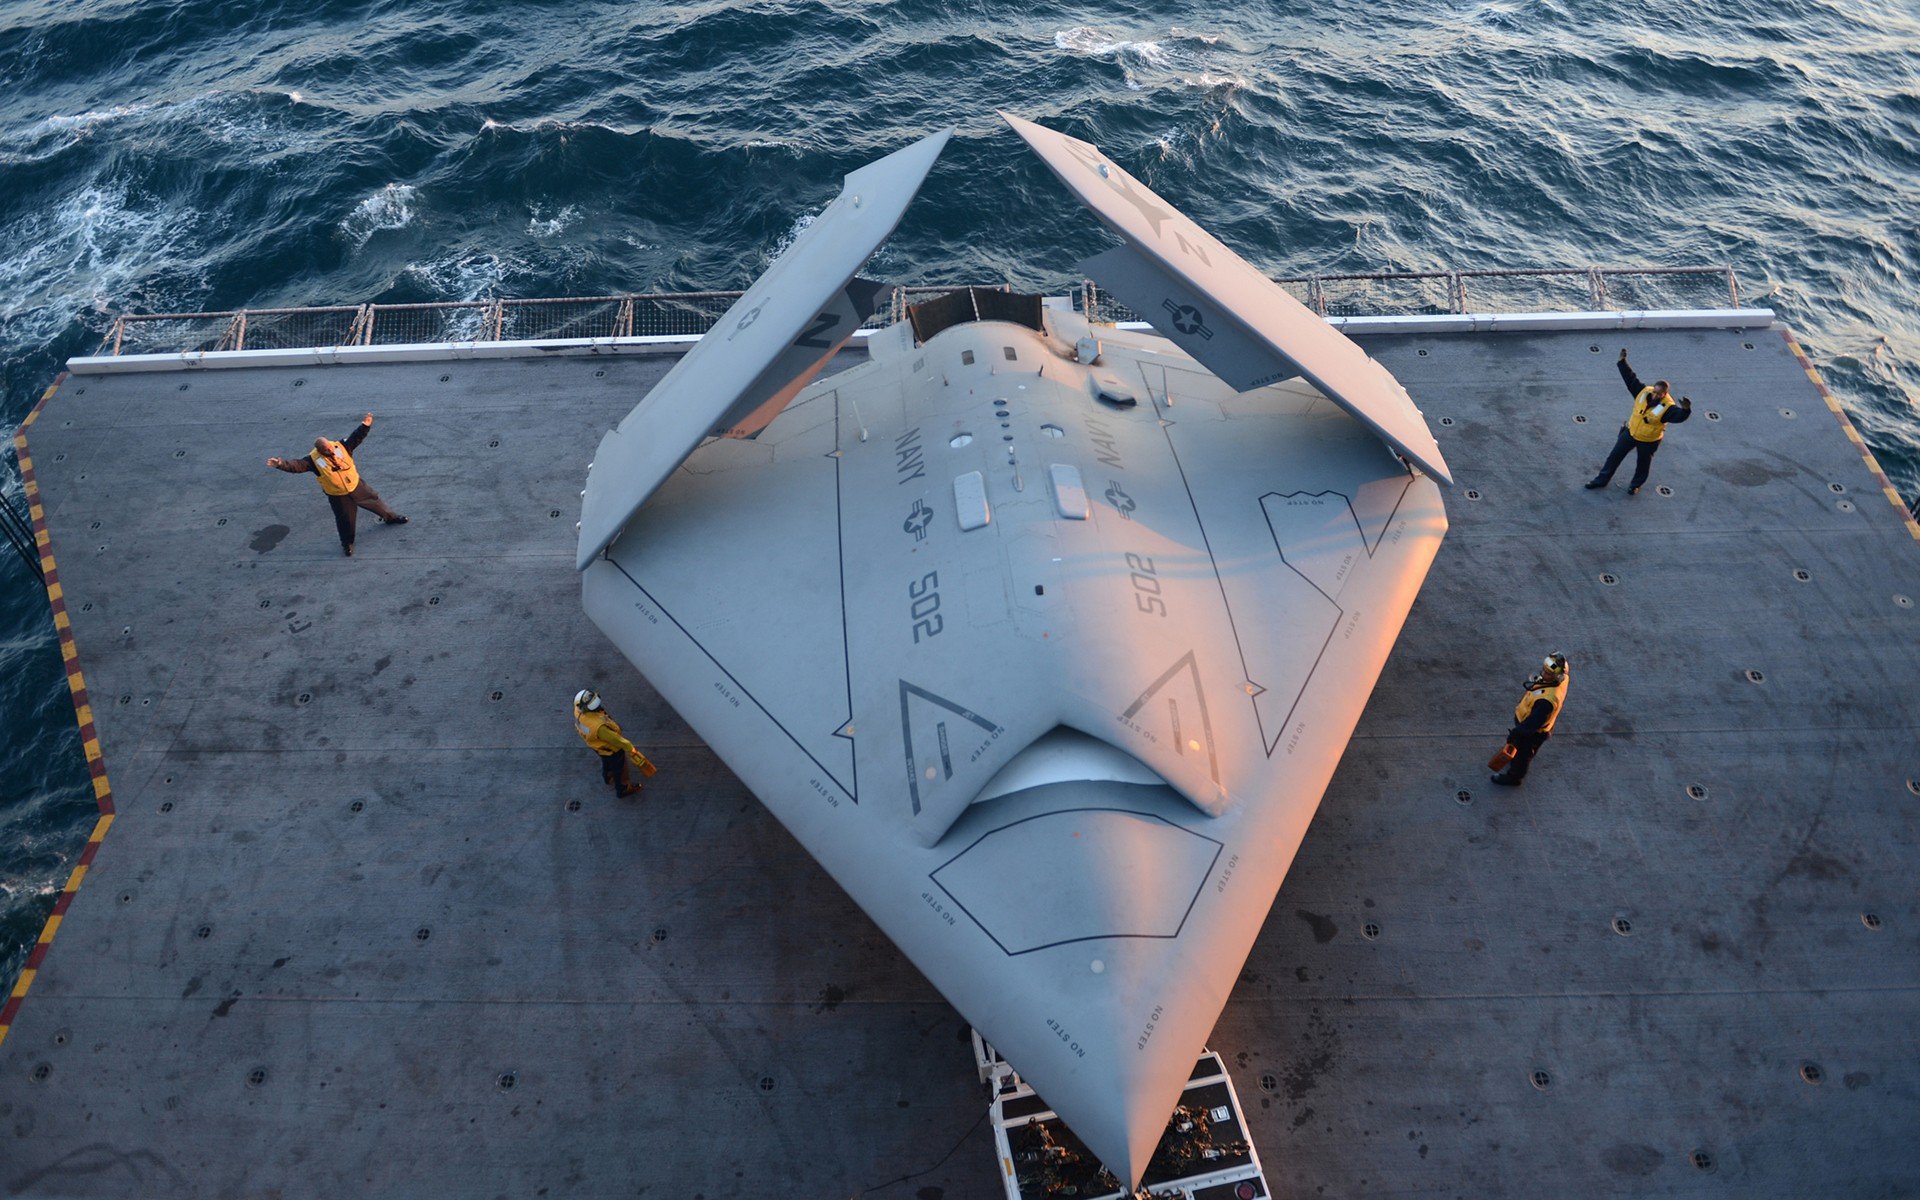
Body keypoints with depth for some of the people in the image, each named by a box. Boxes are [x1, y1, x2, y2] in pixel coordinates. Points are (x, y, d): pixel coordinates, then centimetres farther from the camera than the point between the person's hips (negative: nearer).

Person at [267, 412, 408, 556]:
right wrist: (281, 464, -48)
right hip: (338, 496, -3)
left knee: (374, 501, 21)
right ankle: (347, 543, 34)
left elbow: (356, 438, -18)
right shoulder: (314, 460, -24)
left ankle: (391, 517, 49)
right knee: (345, 520, 9)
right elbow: (297, 465, -31)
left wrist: (365, 426, -33)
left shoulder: (341, 447, -17)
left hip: (356, 486, 3)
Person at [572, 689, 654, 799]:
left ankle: (607, 777, 67)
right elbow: (615, 739, -32)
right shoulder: (598, 726, -48)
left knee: (606, 761, 37)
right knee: (618, 768, 24)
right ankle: (622, 789, 52)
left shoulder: (579, 709, -28)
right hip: (611, 749, -6)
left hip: (597, 744, 7)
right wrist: (631, 749, -15)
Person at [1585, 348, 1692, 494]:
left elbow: (1679, 416, -45)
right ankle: (1602, 479, 30)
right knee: (1615, 456, 14)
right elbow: (1631, 379, -10)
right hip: (1630, 432, 4)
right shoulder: (1644, 391, -15)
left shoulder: (1668, 407, -29)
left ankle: (1636, 485, 42)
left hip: (1648, 441, -4)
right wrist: (1623, 362, -17)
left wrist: (1685, 409, -68)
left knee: (1643, 464, 17)